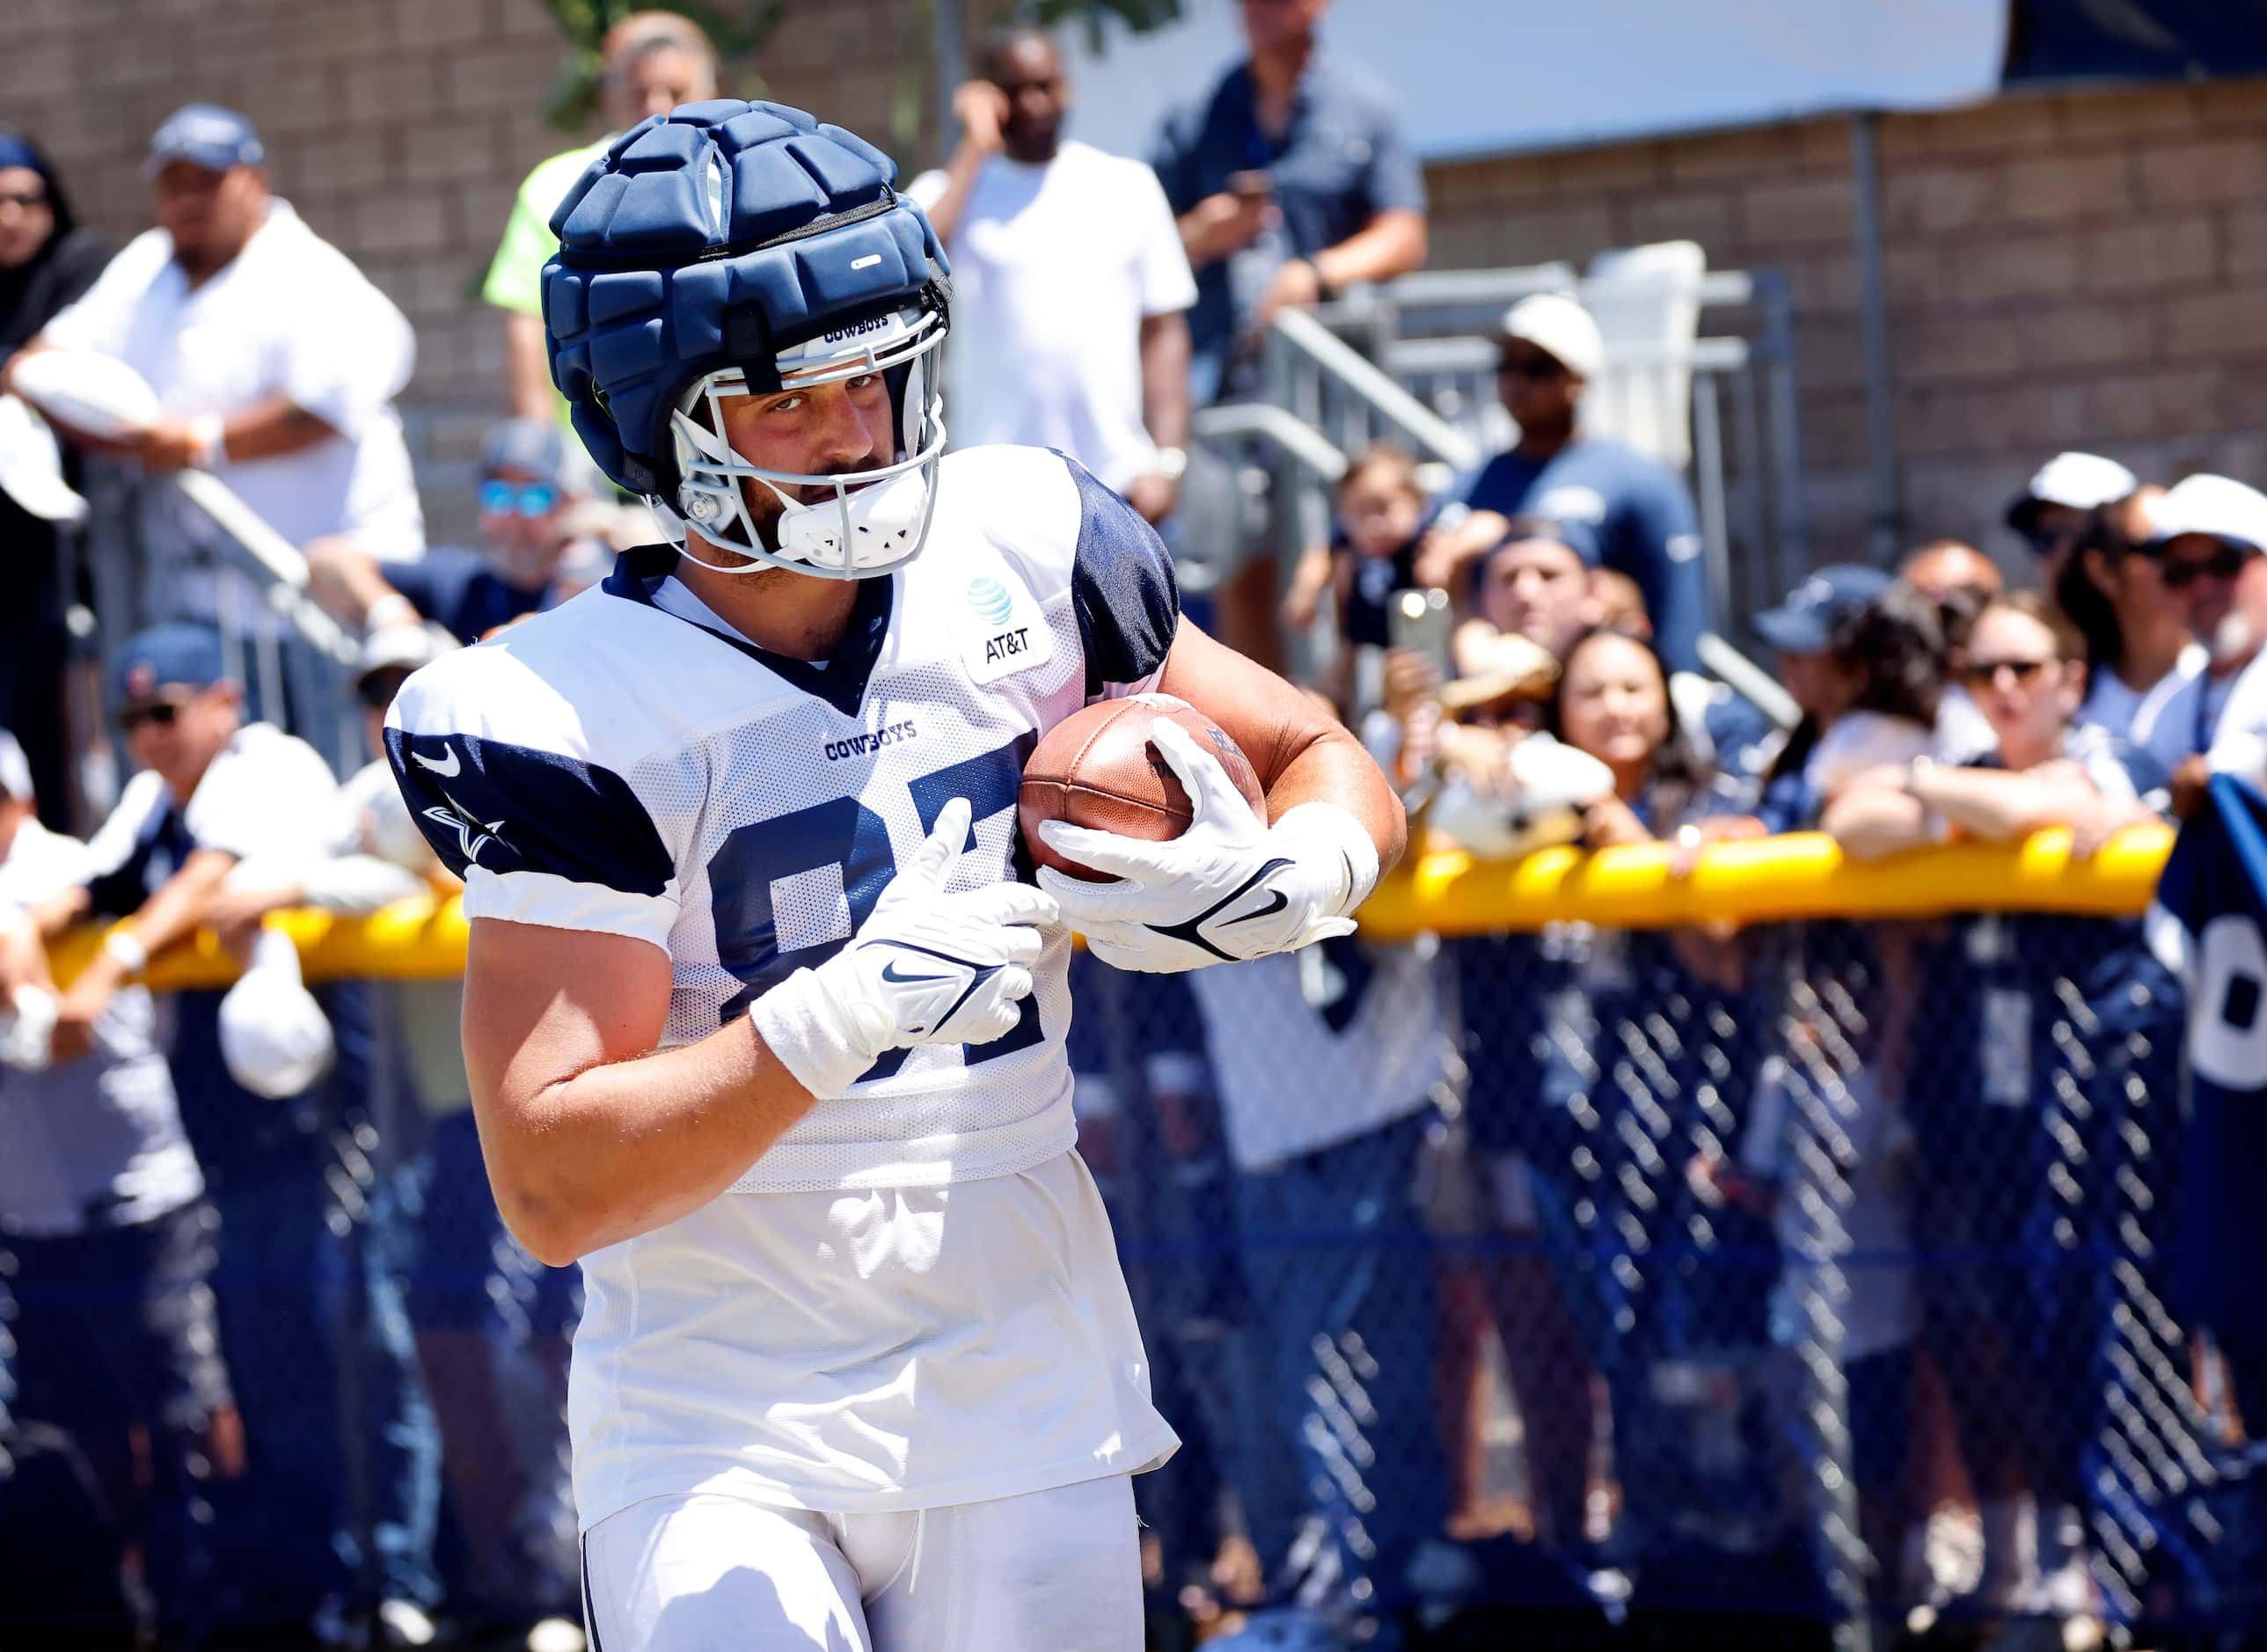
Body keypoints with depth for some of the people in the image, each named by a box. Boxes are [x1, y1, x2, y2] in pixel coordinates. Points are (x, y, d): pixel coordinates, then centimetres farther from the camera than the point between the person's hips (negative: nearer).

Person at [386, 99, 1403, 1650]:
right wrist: (847, 1013, -30)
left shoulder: (1019, 557, -1)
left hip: (1021, 1400, 4)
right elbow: (553, 1184, -18)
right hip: (720, 1433, -4)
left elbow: (1327, 767, 11)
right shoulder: (583, 720, -14)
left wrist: (1275, 882, -12)